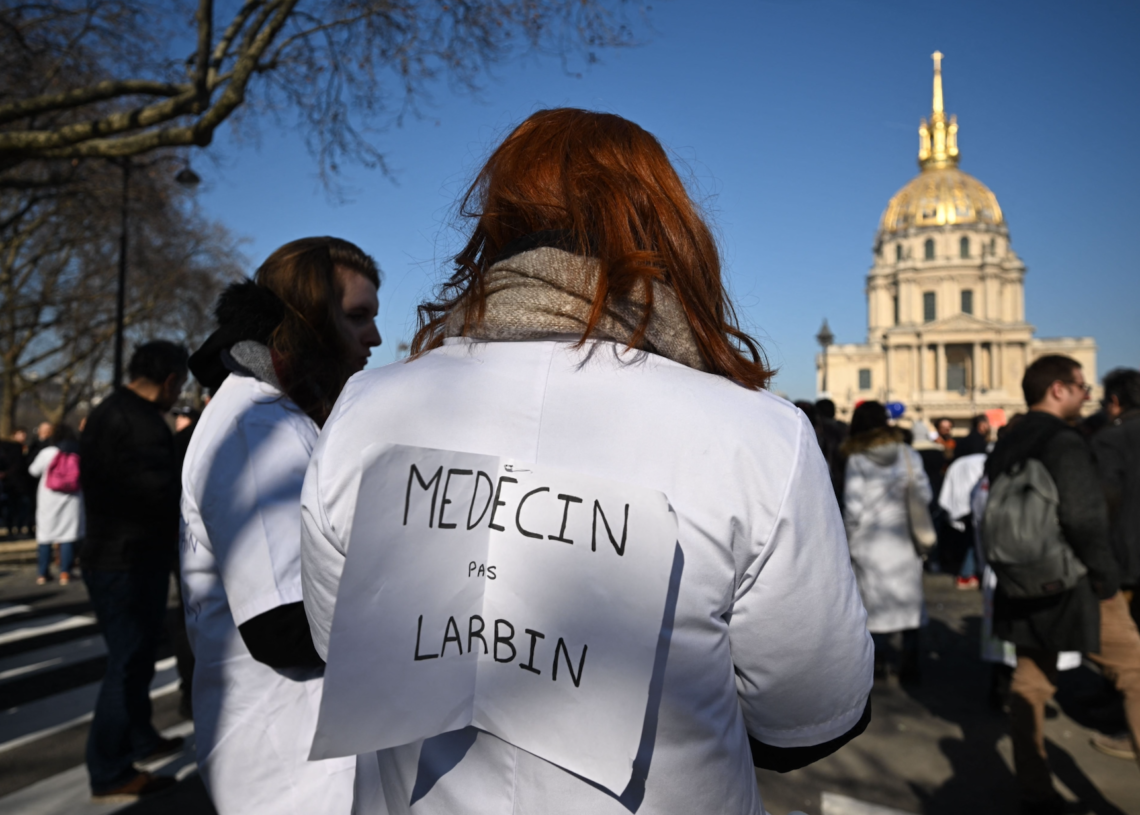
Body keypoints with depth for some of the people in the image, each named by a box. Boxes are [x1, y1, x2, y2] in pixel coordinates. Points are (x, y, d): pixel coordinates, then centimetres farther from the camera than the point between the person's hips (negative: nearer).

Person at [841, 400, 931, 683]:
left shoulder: (857, 461, -10)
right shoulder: (908, 454, -2)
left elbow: (853, 507, -12)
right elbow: (924, 495, 2)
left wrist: (851, 542, 0)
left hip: (872, 542, -2)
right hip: (906, 540, 3)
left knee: (876, 601, 8)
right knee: (909, 599, 11)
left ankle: (881, 662, 14)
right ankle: (909, 665, 15)